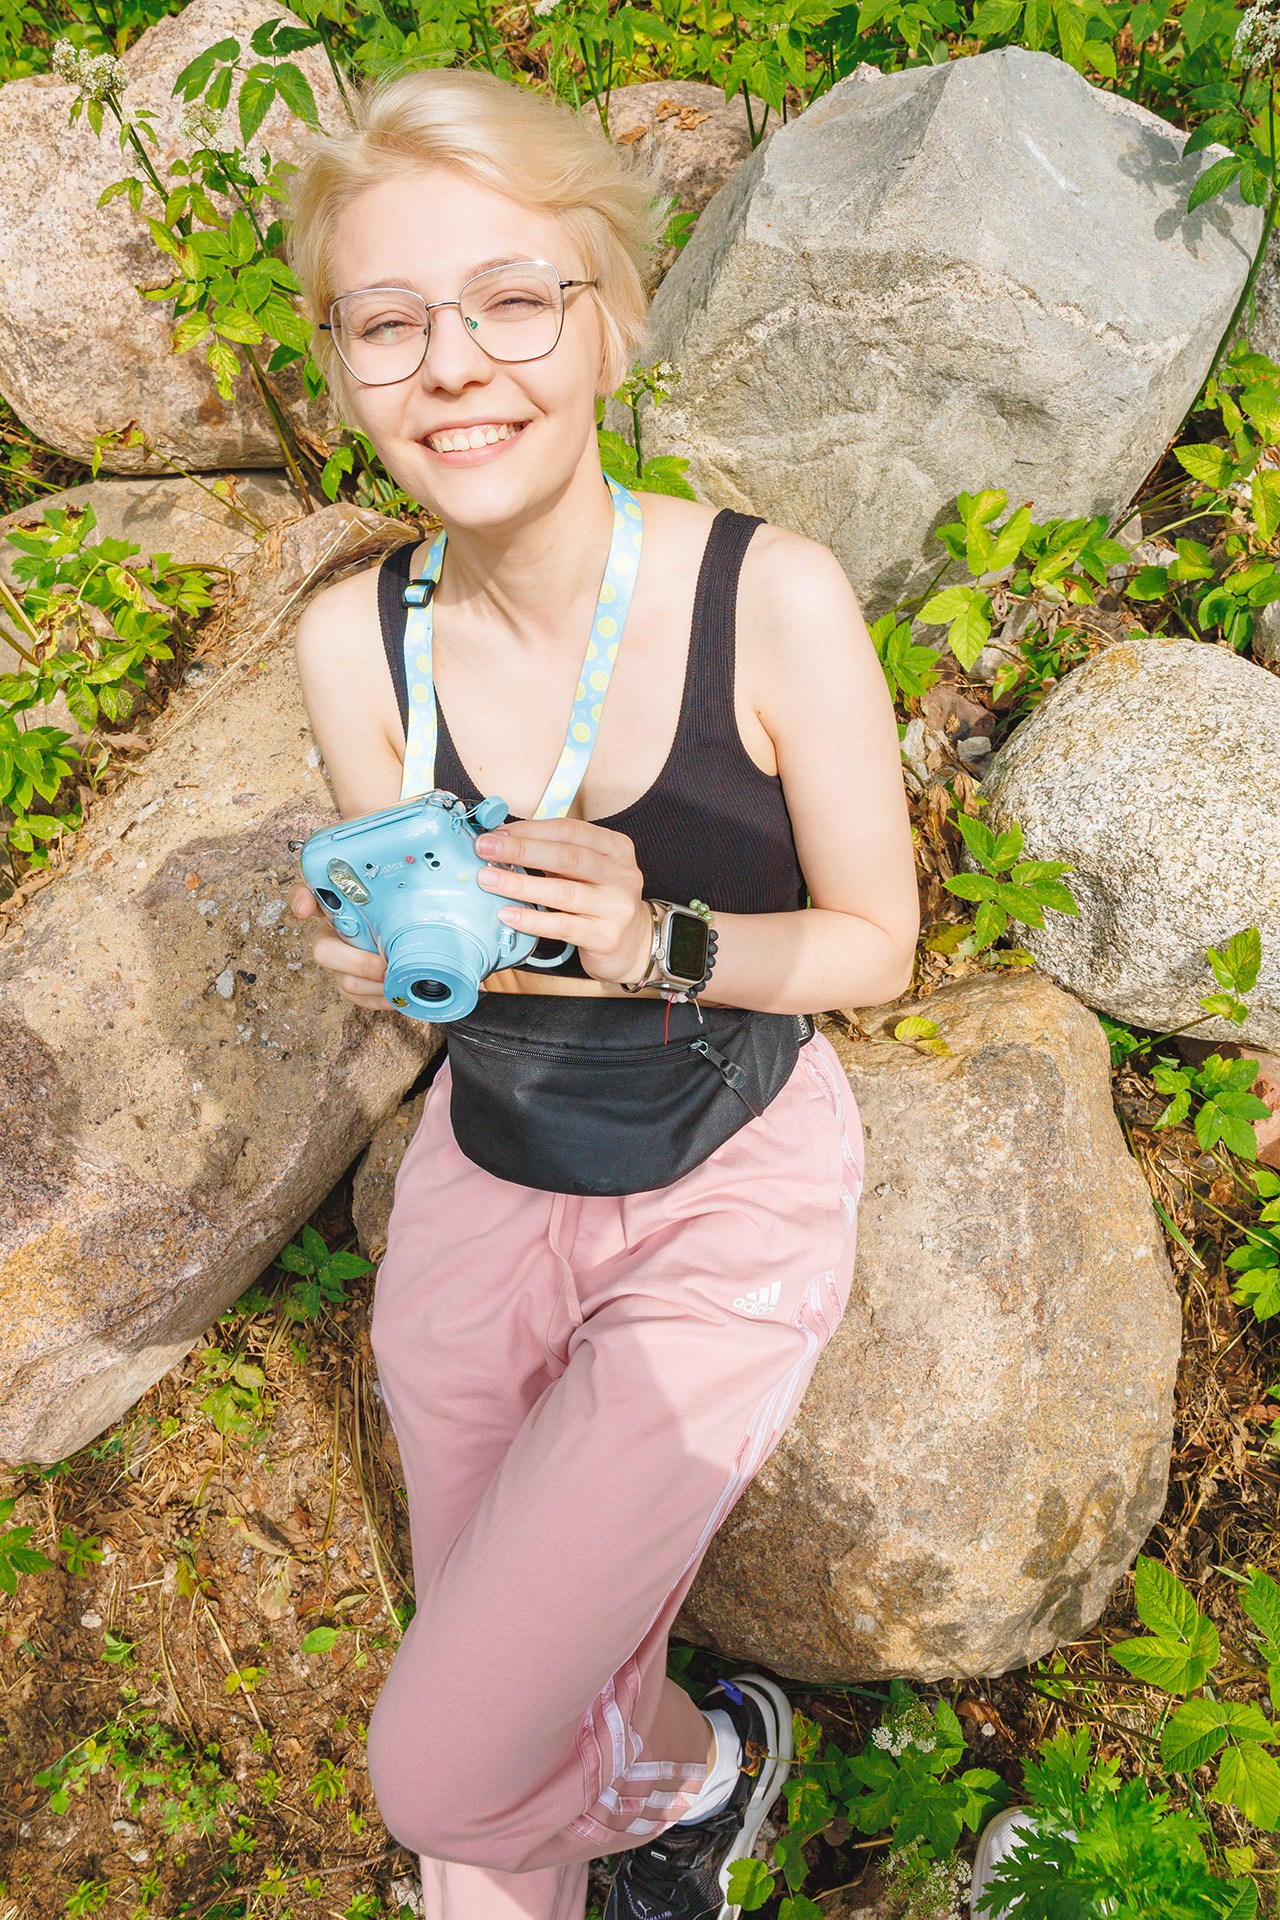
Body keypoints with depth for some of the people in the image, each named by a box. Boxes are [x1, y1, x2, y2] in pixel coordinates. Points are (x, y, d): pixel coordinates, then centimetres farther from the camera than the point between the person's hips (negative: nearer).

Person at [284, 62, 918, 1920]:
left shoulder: (773, 598, -21)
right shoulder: (355, 642, -10)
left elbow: (877, 942, -10)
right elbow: (427, 971, 3)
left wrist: (660, 943, -28)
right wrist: (387, 962, -20)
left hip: (730, 1205, -3)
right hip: (484, 1183, 4)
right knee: (519, 1685, 21)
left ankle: (702, 1764, 32)